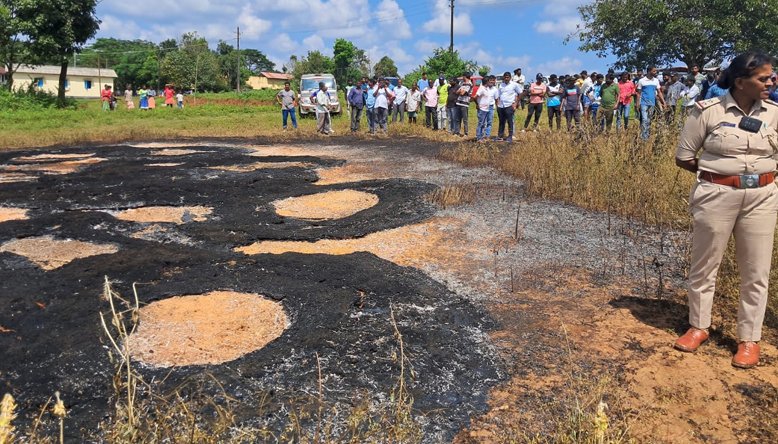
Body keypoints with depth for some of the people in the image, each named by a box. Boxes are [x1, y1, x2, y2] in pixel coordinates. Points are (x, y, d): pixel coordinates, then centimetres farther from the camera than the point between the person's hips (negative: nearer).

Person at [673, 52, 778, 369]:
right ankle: (699, 326, 30)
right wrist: (718, 171, -1)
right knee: (704, 265, 10)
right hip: (717, 196, -2)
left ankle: (749, 338, 23)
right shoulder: (709, 111, -8)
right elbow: (683, 157, -2)